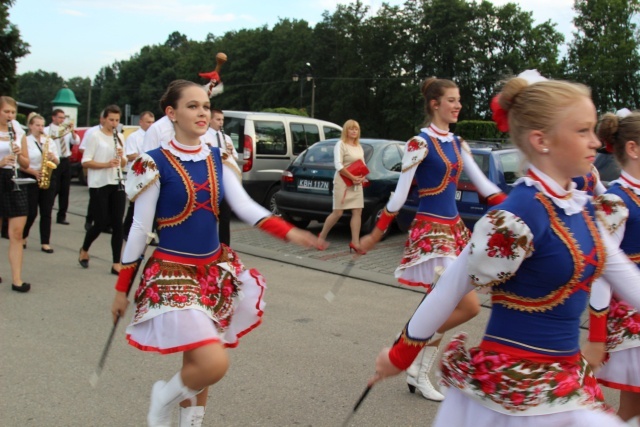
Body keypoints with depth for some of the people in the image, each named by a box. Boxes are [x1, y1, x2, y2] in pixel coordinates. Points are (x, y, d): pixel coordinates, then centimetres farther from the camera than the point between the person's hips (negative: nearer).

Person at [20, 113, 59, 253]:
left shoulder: (50, 141, 9)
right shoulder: (25, 140, -3)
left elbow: (57, 162, 11)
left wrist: (53, 158, -11)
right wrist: (34, 172, -20)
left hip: (49, 179, 4)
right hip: (31, 180, -3)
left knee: (46, 213, 2)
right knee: (31, 212, -1)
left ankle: (45, 243, 7)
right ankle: (23, 237, 24)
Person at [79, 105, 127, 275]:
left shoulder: (119, 137, 11)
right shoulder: (95, 136, -6)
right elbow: (85, 162, -10)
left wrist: (121, 157, -8)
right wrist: (106, 164, -23)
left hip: (117, 184, 5)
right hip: (99, 185, -5)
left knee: (117, 224, 0)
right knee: (101, 223, -2)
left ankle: (116, 264, 5)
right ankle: (84, 251, 27)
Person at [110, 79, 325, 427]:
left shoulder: (218, 160, 5)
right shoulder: (155, 163, -10)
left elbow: (245, 207, -5)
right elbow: (139, 228, -6)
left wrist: (289, 232, -21)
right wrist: (122, 288, -3)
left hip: (215, 269, 6)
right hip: (173, 272, -5)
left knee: (197, 363, 13)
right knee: (213, 364, -16)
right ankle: (164, 399, 14)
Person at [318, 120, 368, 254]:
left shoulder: (359, 147, 16)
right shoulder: (340, 144, -7)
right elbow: (338, 166, -17)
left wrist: (362, 177, -4)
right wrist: (352, 177, -22)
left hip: (357, 184, 7)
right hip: (343, 183, -7)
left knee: (357, 212, -1)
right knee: (338, 213, -5)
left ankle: (355, 243, 0)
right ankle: (322, 237, 13)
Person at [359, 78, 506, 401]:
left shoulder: (457, 143, 11)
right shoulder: (420, 143, -12)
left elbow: (484, 185, 12)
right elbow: (399, 195, -12)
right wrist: (374, 236, -10)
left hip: (454, 228, 8)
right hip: (430, 231, -8)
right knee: (469, 306, -10)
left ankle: (419, 372, 22)